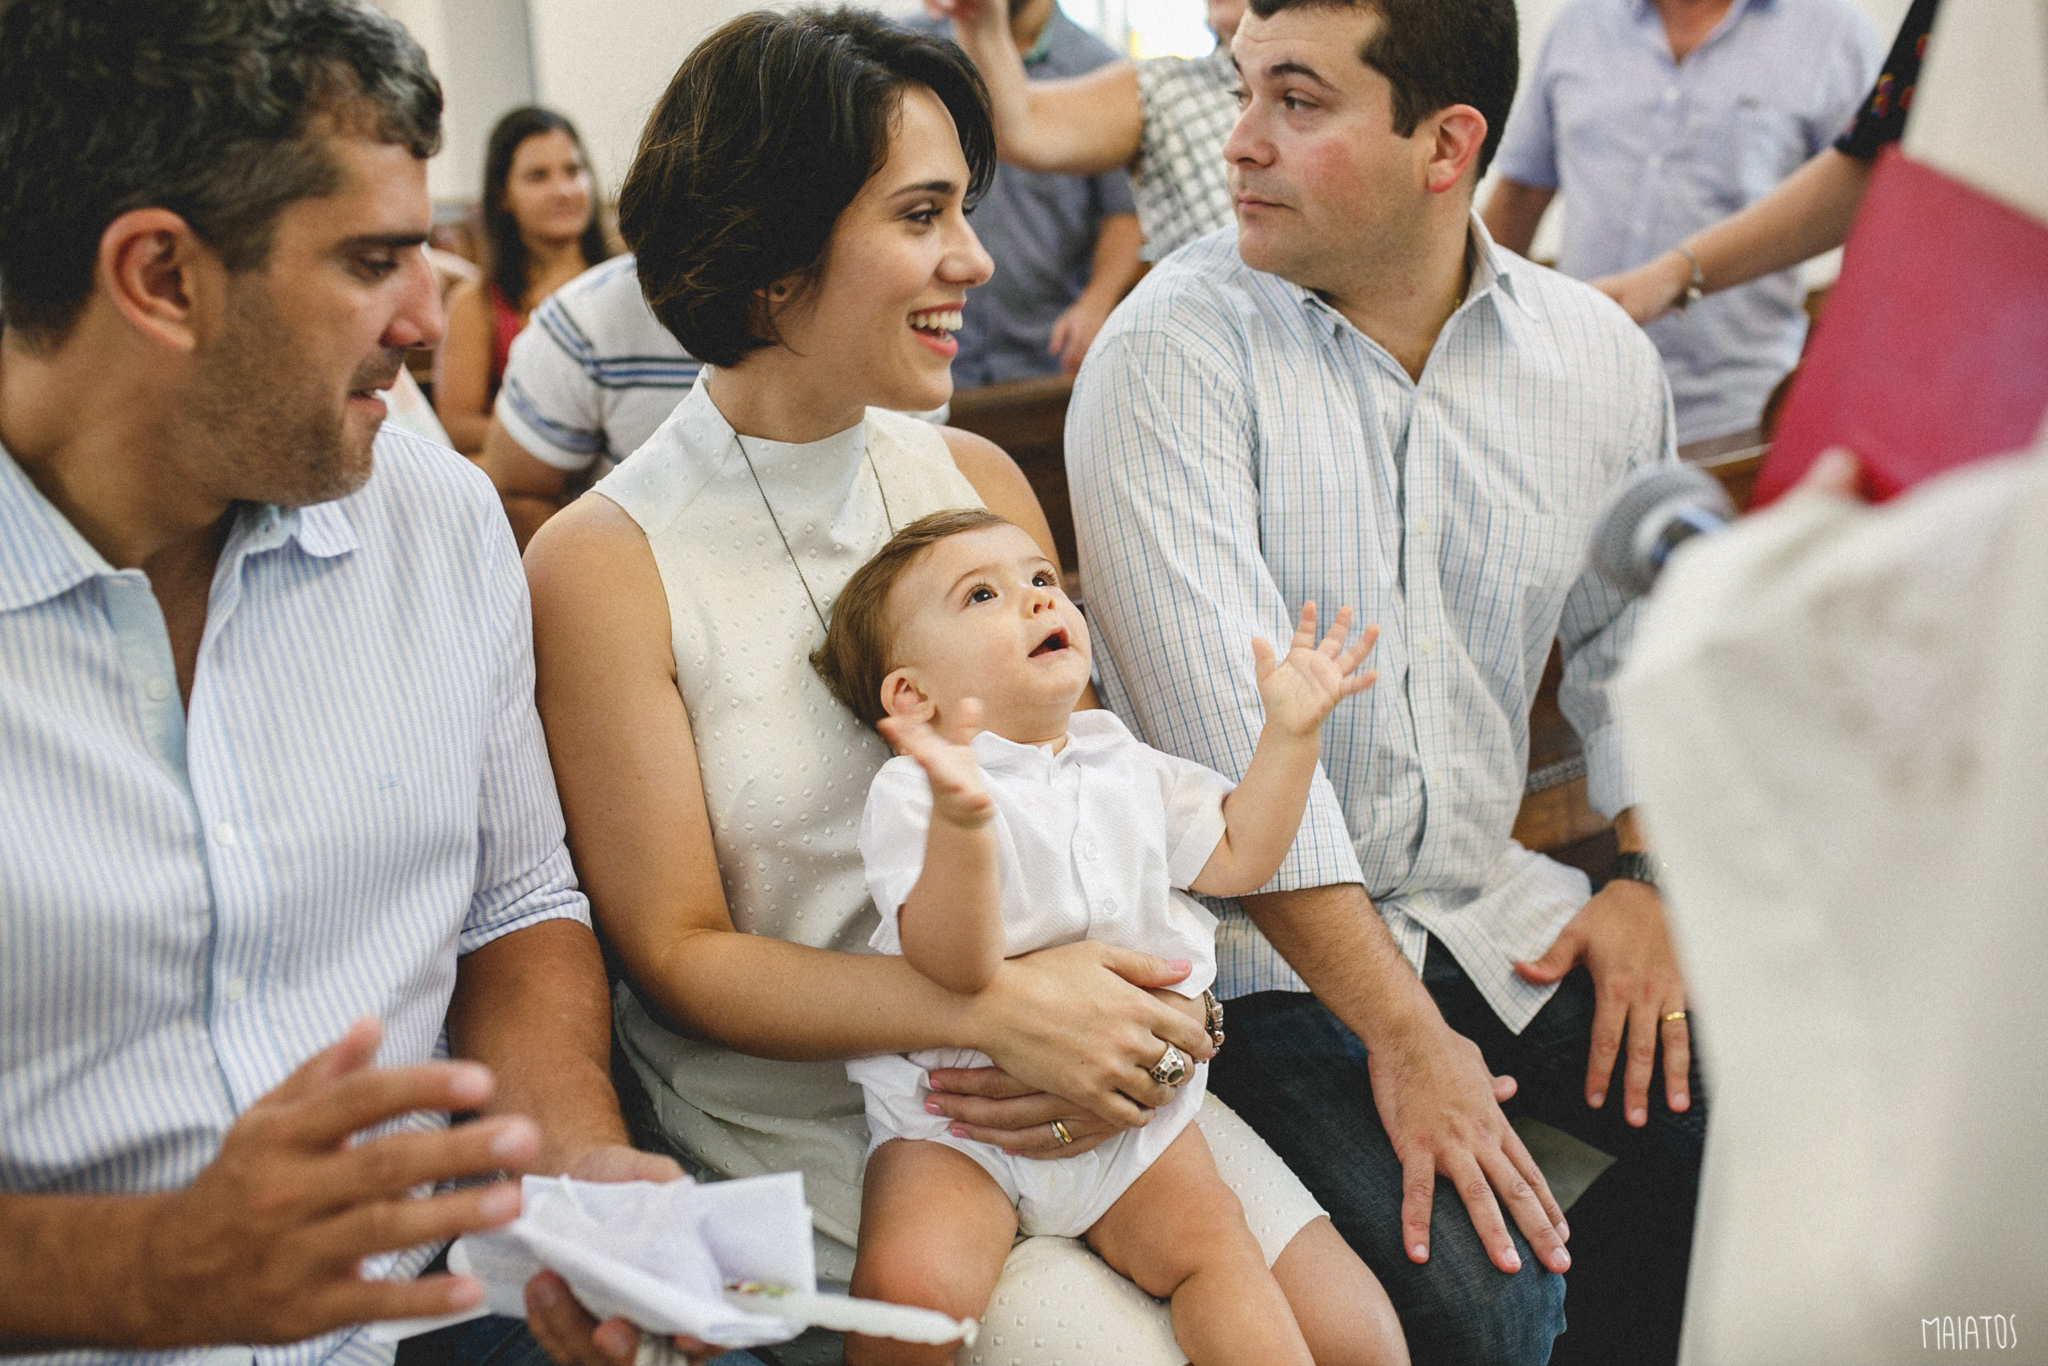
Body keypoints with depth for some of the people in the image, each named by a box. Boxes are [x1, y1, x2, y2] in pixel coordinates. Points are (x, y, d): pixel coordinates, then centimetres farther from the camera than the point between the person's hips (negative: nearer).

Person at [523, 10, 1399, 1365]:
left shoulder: (979, 479, 2)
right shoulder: (604, 562, -12)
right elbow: (677, 956, -10)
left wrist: (1126, 1019, -14)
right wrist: (994, 1011, -24)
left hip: (1042, 1092, 5)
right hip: (789, 1103, -4)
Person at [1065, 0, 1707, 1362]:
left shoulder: (1600, 354, 2)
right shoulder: (1174, 351, -14)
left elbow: (1640, 640, 17)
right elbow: (1225, 730, -20)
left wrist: (1654, 878, 3)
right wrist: (1399, 1032, -21)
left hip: (1486, 900, 6)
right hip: (1261, 946, -5)